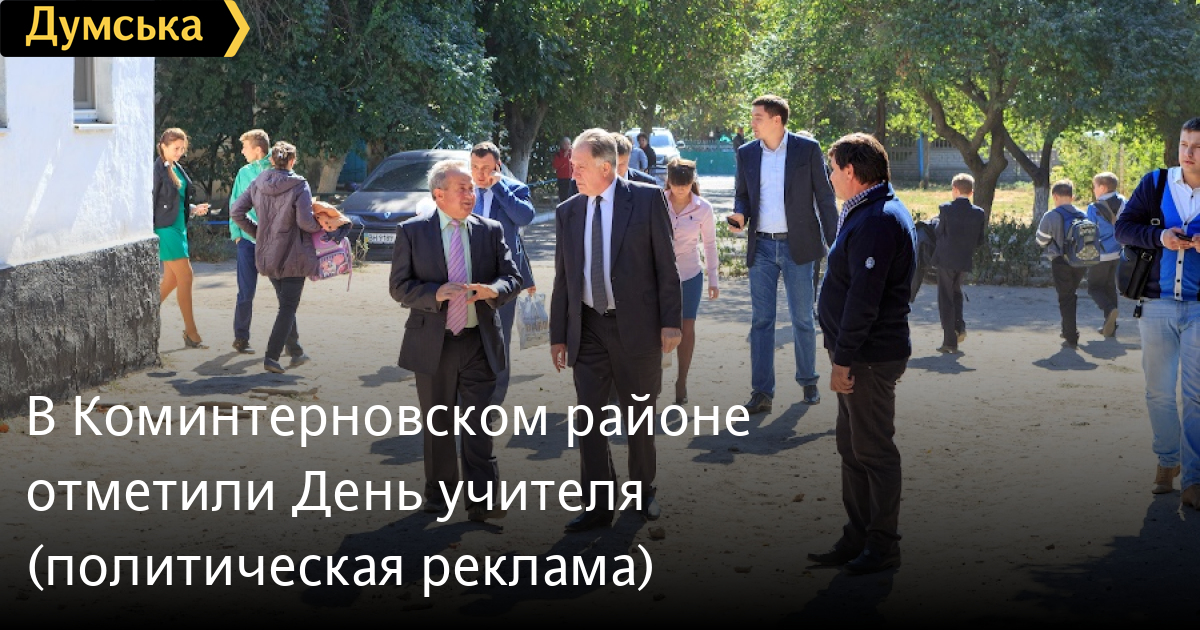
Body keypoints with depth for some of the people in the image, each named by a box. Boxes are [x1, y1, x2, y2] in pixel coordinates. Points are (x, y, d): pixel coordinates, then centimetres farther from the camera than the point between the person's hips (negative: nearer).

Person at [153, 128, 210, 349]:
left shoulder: (177, 169, 13)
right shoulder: (157, 170, -13)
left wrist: (194, 209, 3)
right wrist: (151, 235, -15)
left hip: (178, 227, 9)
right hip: (165, 229, -9)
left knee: (171, 279, 11)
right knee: (185, 277, -7)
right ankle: (191, 333, -1)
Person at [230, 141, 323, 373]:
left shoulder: (258, 184, 2)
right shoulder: (299, 186, -14)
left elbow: (236, 211, 2)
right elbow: (305, 221, -21)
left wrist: (256, 232, 12)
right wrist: (321, 226, -2)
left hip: (267, 255, 6)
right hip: (293, 255, -6)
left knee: (286, 304, 20)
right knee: (288, 306, 1)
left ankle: (296, 352, 27)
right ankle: (271, 356, -8)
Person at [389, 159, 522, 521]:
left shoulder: (491, 230, 5)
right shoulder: (412, 232, 0)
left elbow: (513, 278, 5)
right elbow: (399, 286, -3)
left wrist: (493, 290, -18)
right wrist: (435, 293, -21)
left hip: (479, 342, 1)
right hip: (432, 344, 0)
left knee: (479, 425, -4)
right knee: (437, 426, 12)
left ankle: (481, 501, -2)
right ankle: (438, 496, 25)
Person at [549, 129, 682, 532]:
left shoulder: (647, 200, -3)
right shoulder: (567, 212, 8)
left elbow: (666, 265, -4)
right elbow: (562, 279, 10)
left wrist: (670, 321, -9)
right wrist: (558, 336, 8)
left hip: (636, 327, -3)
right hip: (588, 329, 3)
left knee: (640, 418, 10)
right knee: (587, 421, 1)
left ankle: (642, 492, 28)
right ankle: (597, 507, 9)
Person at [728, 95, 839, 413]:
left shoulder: (807, 149, -4)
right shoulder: (746, 153, 5)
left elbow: (824, 196, -1)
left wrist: (833, 243, -5)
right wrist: (740, 213, -8)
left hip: (797, 245, -3)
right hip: (761, 247, 3)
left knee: (803, 319, 7)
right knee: (761, 320, 2)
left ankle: (808, 382, 24)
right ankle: (761, 392, 4)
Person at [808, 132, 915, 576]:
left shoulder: (876, 222, -20)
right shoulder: (868, 214, 15)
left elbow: (864, 298, -24)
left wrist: (844, 358, -22)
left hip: (869, 356, -11)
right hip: (862, 354, 11)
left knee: (873, 451, -2)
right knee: (852, 447, 16)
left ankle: (883, 545, 7)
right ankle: (858, 537, 25)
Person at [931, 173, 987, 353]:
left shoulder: (945, 209, -11)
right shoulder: (980, 213, -2)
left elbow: (938, 232, -5)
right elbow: (981, 240, 2)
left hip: (946, 259, -3)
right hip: (965, 261, 3)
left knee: (945, 299, 5)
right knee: (956, 291, 27)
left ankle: (950, 341, 3)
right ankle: (959, 327, 11)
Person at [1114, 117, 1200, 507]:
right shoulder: (1155, 185, 4)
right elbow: (1123, 228, 1)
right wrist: (1159, 237, -17)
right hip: (1158, 305, 2)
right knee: (1159, 391, 9)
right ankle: (1167, 461, 26)